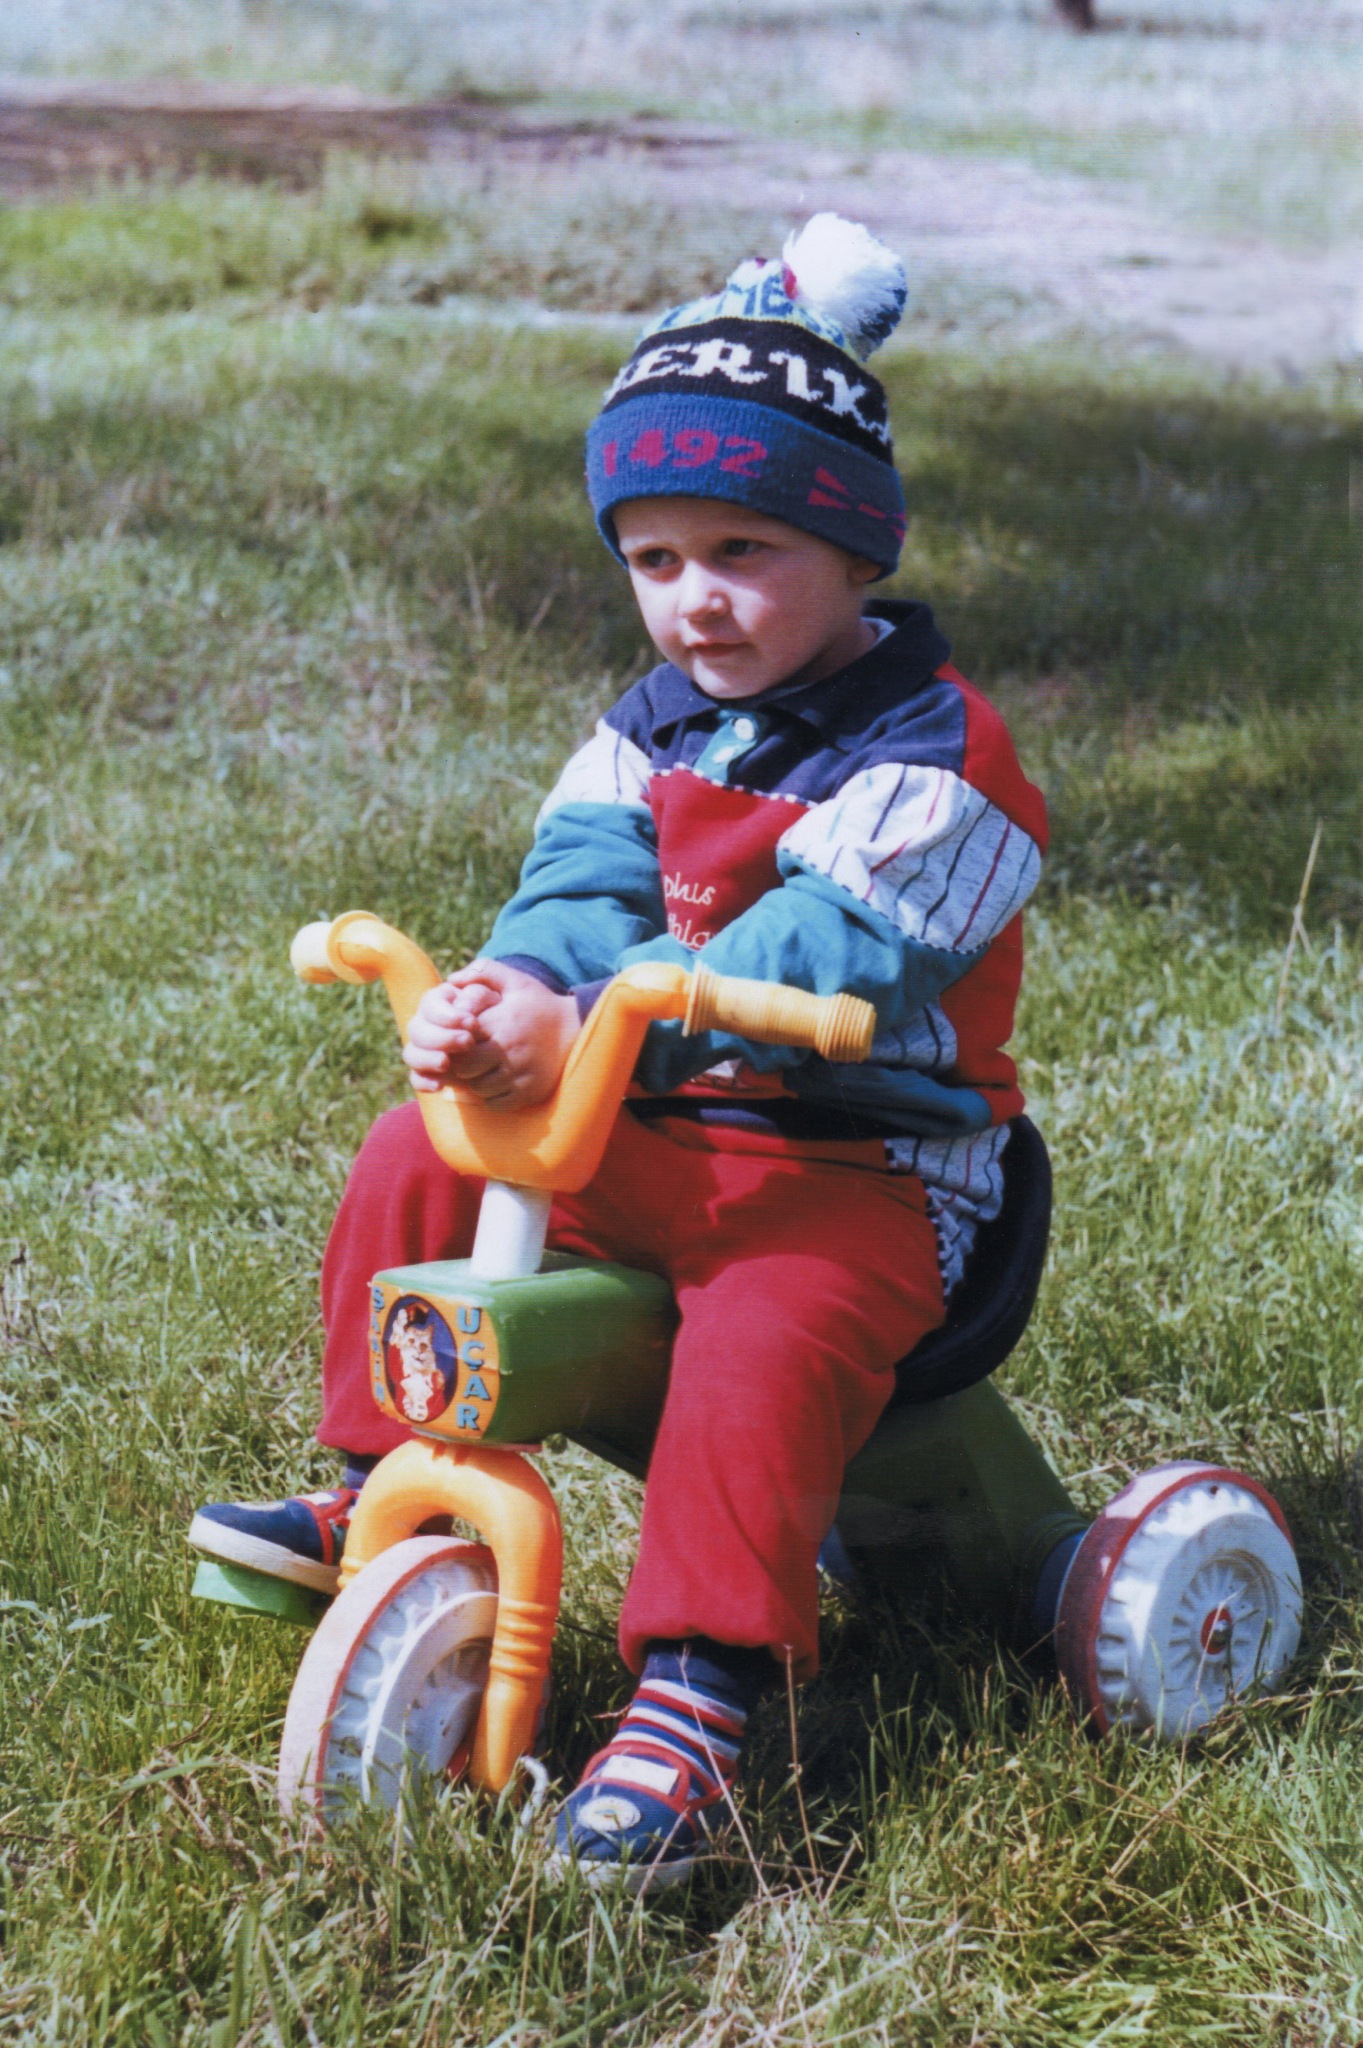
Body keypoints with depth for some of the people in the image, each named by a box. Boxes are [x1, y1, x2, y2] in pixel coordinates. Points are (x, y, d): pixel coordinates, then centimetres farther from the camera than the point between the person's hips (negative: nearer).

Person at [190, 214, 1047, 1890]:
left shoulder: (928, 755, -16)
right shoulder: (659, 723, 9)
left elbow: (814, 962, -28)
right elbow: (582, 878, -3)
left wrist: (590, 1021, -39)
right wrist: (502, 991, -28)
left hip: (863, 1168, -7)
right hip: (654, 1133, 8)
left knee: (760, 1345, -34)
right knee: (416, 1159, 0)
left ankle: (691, 1701, -33)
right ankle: (379, 1497, 14)